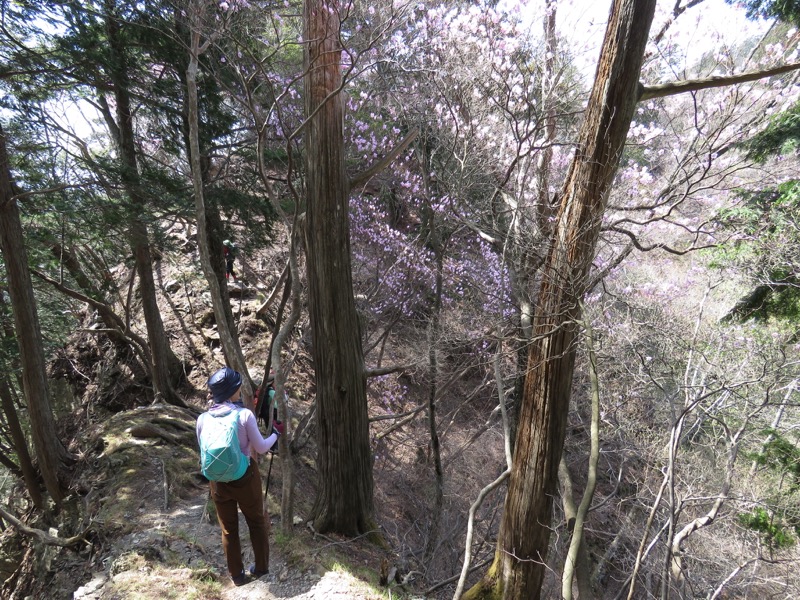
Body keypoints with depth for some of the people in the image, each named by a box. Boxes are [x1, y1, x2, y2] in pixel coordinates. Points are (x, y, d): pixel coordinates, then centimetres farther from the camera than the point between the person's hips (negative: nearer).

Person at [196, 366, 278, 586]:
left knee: (228, 529, 19)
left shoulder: (203, 419, -9)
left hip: (218, 481, 3)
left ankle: (236, 575, 33)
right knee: (257, 523, 20)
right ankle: (261, 567, 35)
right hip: (245, 477, -2)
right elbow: (261, 448, -9)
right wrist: (275, 434, 8)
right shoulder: (245, 415, -18)